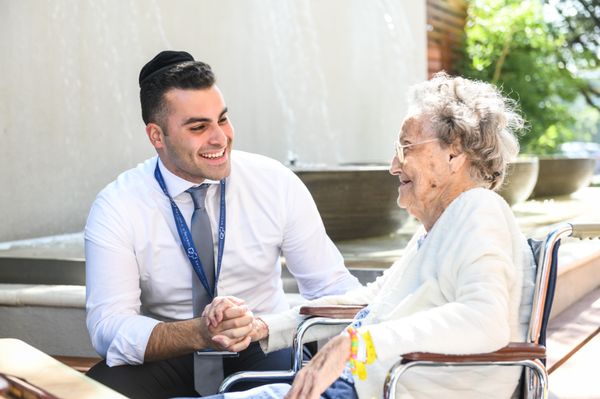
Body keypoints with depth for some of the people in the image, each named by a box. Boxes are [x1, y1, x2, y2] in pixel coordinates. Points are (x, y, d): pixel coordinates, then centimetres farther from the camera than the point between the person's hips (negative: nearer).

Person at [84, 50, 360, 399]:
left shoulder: (276, 183, -5)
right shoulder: (116, 208, -8)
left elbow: (331, 285, 0)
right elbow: (108, 326, -16)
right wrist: (200, 333, -34)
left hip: (265, 353, 0)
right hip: (169, 363, 0)